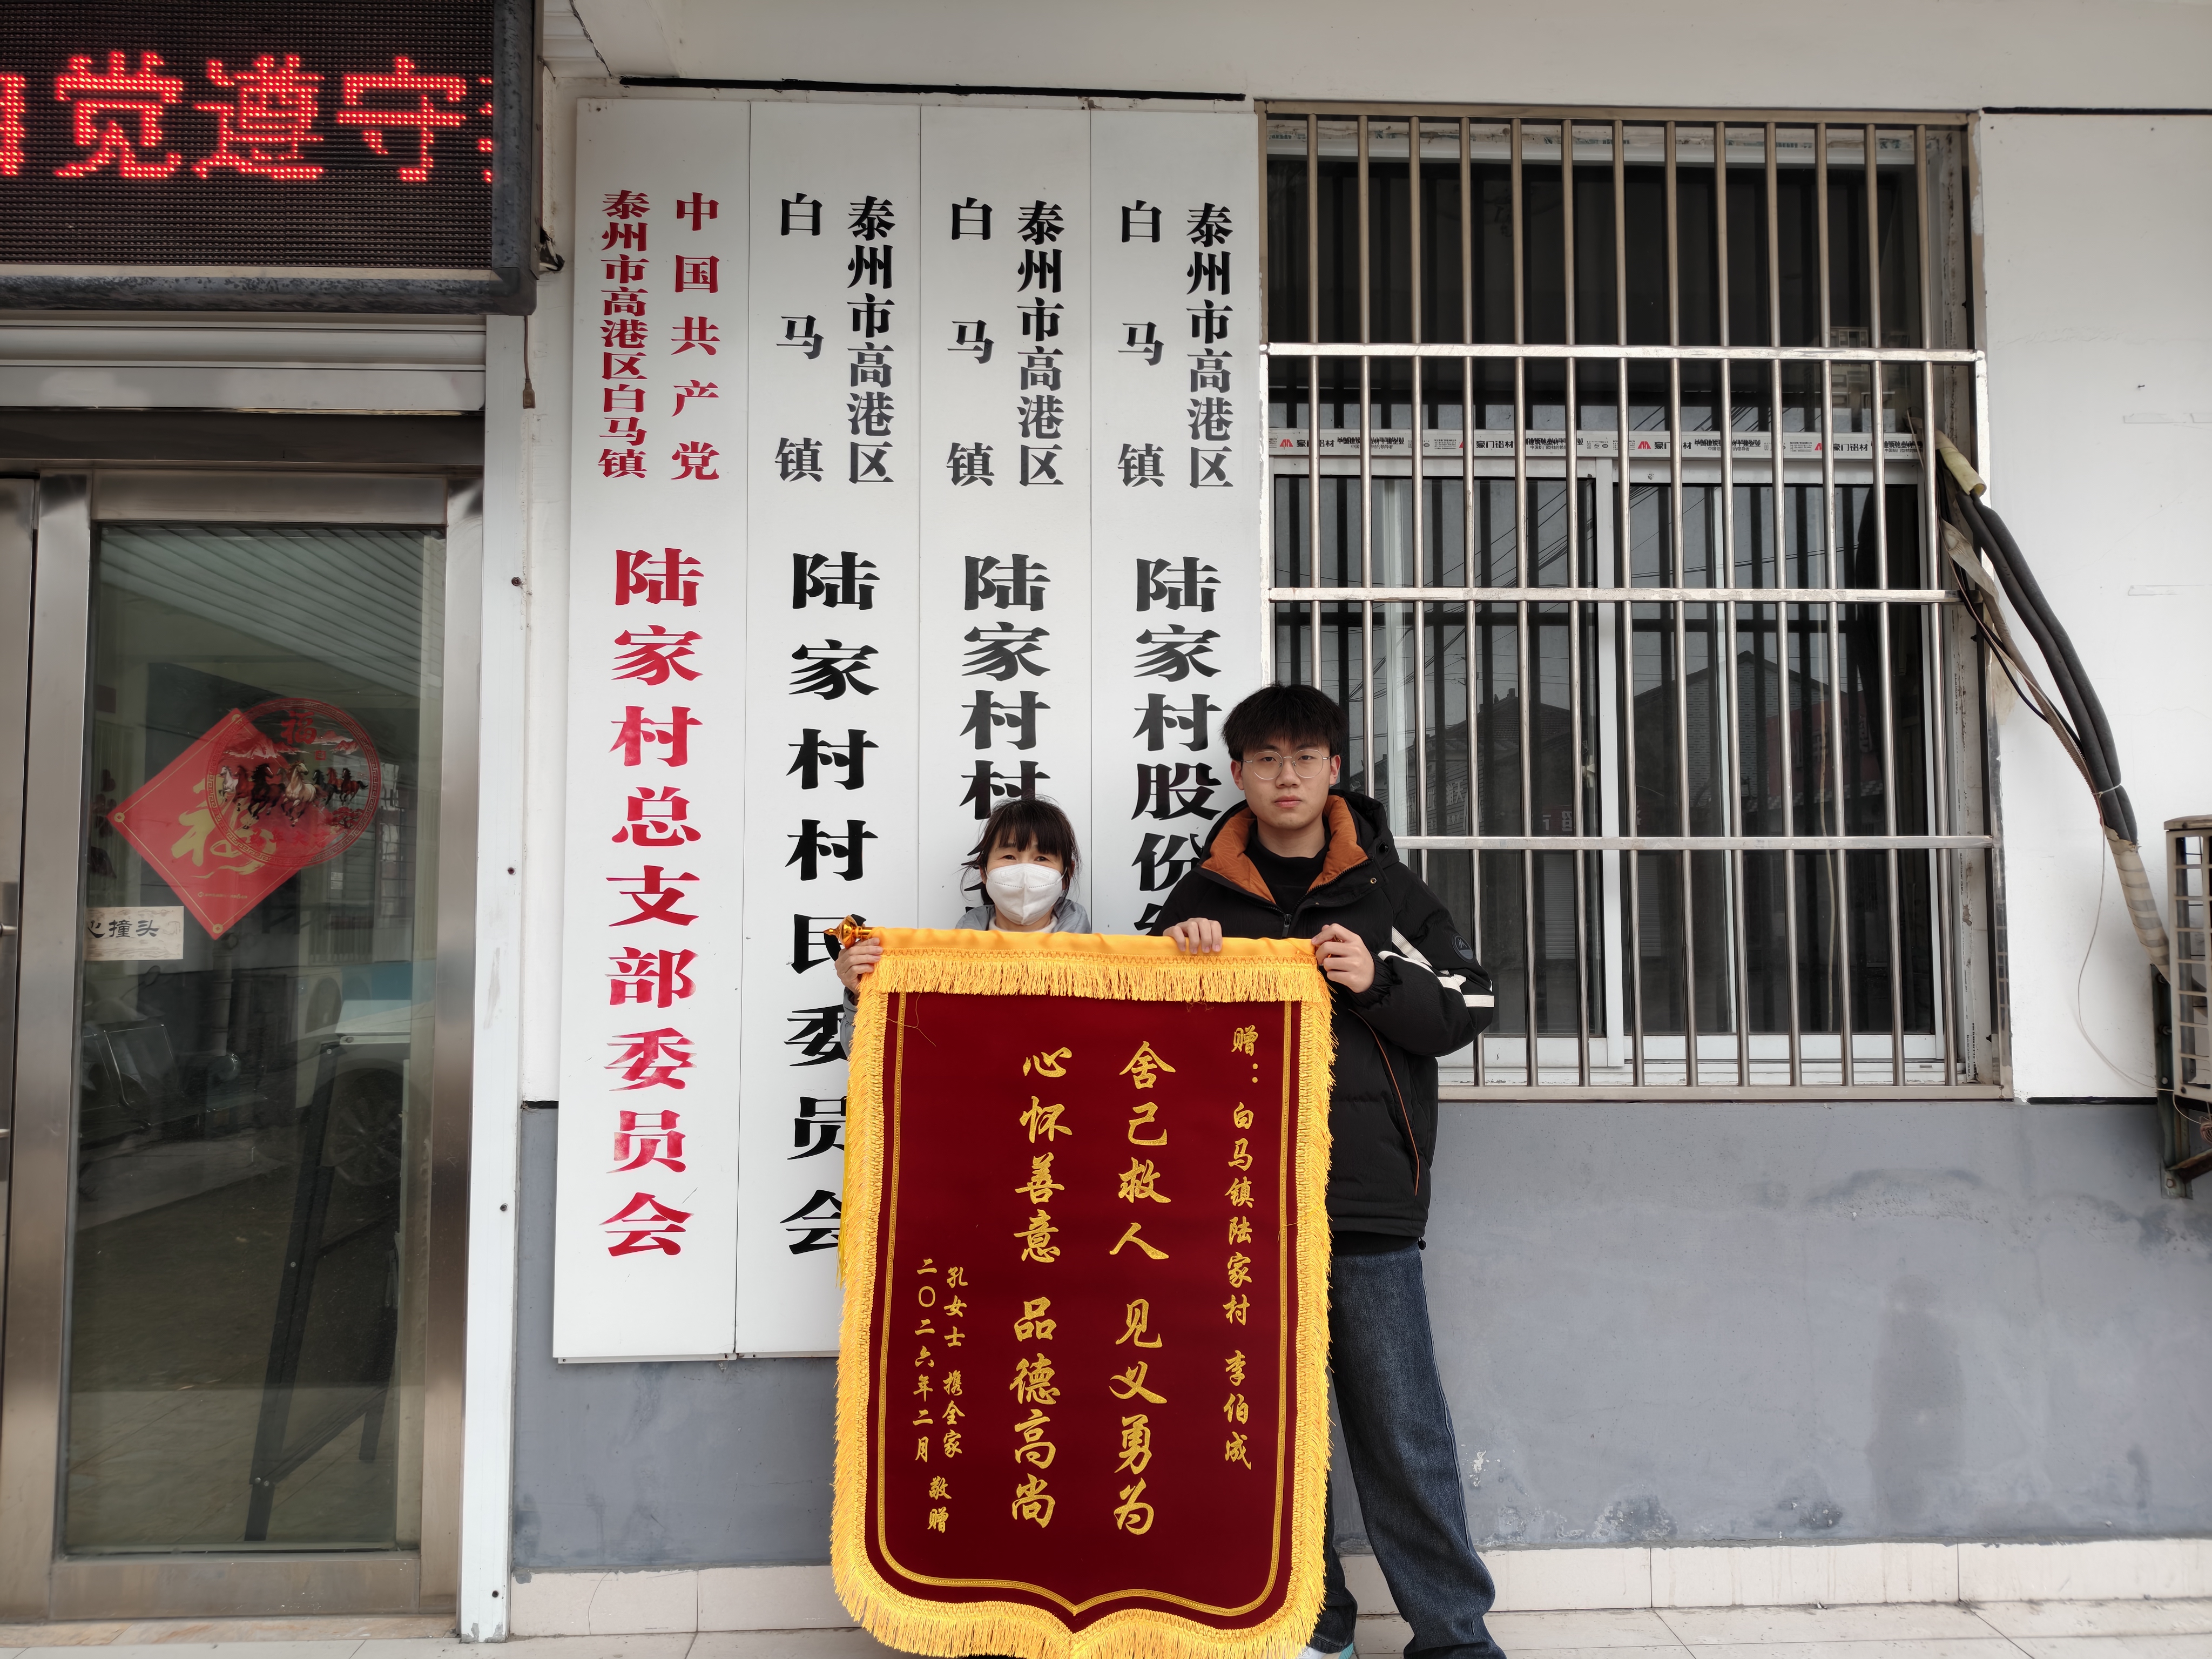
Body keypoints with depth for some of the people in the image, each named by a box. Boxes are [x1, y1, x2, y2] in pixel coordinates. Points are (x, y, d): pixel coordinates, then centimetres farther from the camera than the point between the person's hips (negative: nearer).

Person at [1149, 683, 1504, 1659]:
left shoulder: (1386, 891, 7)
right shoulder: (1201, 899, 10)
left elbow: (1468, 1008, 5)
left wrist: (1375, 983, -12)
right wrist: (1180, 961, -5)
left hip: (1368, 1202, -1)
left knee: (1402, 1427, 1)